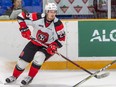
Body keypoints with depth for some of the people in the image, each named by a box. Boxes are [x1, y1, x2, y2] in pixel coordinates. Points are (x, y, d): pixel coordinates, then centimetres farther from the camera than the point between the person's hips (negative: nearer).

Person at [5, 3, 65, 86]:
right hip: (34, 42, 2)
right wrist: (24, 29, -20)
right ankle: (14, 76, 26)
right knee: (23, 59, 1)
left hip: (47, 45, -2)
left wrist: (54, 46, -27)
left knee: (39, 58, -28)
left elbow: (61, 38, -12)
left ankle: (30, 77, -9)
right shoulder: (38, 18, -22)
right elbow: (21, 16, -14)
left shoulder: (58, 24, -22)